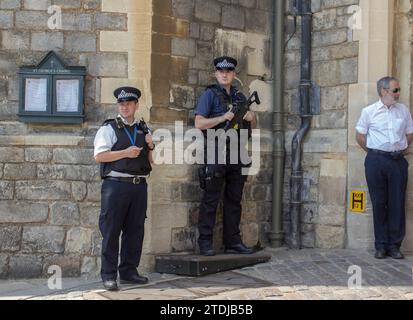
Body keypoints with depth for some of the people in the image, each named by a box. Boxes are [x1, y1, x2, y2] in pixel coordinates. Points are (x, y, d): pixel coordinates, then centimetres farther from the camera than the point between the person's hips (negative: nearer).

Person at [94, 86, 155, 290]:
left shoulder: (143, 130, 17)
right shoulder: (109, 128, 2)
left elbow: (151, 161, 20)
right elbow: (99, 156, -10)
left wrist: (151, 147, 1)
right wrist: (126, 153, -15)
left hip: (139, 186, 5)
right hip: (116, 184, -5)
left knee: (135, 231, 9)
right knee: (111, 231, -2)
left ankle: (129, 272, 20)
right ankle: (109, 275, 5)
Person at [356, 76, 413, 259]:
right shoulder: (369, 111, 2)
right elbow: (360, 136, 7)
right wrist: (373, 152, 6)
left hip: (398, 160, 2)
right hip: (376, 161, -2)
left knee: (397, 204, 1)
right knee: (379, 203, 2)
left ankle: (394, 246, 8)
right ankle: (381, 246, 9)